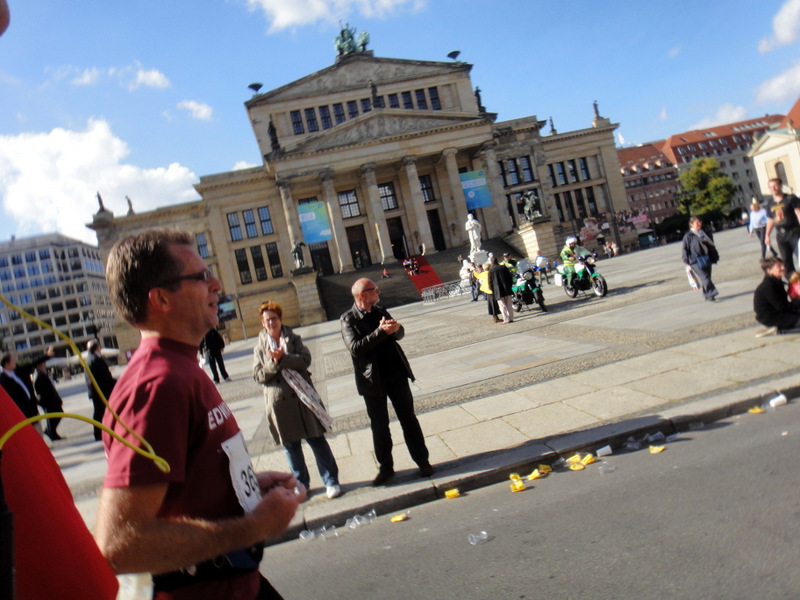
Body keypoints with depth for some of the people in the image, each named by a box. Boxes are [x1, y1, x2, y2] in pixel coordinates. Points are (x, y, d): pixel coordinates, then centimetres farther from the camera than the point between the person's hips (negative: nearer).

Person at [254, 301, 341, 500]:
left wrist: (282, 358, -20)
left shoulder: (293, 339, 6)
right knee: (290, 445, 9)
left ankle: (331, 481, 11)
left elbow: (305, 360, -8)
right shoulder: (260, 347, 6)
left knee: (316, 439, 2)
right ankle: (300, 483, 24)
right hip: (279, 401, 1)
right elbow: (258, 376, -1)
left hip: (301, 396, -1)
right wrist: (274, 363, -17)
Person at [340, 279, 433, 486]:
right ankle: (386, 467, 23)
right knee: (379, 426, 7)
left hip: (396, 375, 4)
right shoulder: (348, 319, -8)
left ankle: (422, 461, 21)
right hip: (373, 381, -4)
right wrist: (381, 332, -27)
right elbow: (355, 348, -21)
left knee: (409, 419, 10)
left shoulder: (380, 311, 9)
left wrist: (393, 327, -18)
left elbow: (400, 333, 5)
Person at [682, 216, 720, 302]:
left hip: (706, 259, 6)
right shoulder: (688, 236, -5)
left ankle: (707, 295, 21)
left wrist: (714, 257, 20)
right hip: (696, 261, -6)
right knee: (704, 277, -15)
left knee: (707, 277, 9)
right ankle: (711, 294, -16)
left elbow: (711, 246, 21)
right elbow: (685, 249, -4)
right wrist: (687, 261, -7)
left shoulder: (704, 233, 12)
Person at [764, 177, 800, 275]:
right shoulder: (770, 204, 11)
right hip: (780, 235, 5)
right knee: (786, 260, 7)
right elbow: (770, 220, 18)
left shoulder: (791, 198, -3)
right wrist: (767, 235, 16)